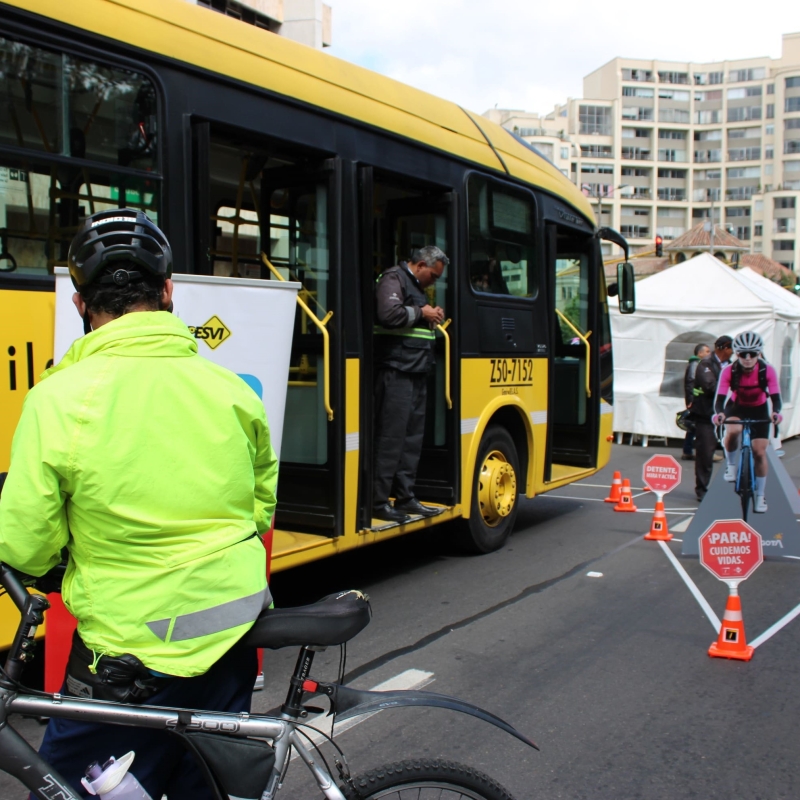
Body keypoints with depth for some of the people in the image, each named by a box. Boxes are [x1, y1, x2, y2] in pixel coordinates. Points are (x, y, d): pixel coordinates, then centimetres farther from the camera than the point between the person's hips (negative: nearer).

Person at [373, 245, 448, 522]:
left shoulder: (417, 287, 23)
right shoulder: (394, 278, -7)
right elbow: (389, 314, -24)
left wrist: (432, 318, 11)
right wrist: (421, 313, -12)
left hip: (416, 372, 10)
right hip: (396, 371, -10)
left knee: (413, 437, 11)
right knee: (391, 436, -8)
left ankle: (405, 497, 18)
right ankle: (378, 501, -3)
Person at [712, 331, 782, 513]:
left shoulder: (767, 370, -25)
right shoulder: (729, 371, -26)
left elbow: (775, 396, -28)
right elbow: (720, 397, -31)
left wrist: (775, 412, -50)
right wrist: (719, 413, -53)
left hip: (759, 410, 1)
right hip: (737, 407, -1)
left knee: (759, 452, -3)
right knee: (732, 431, -36)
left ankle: (760, 496, 13)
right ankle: (731, 466, -9)